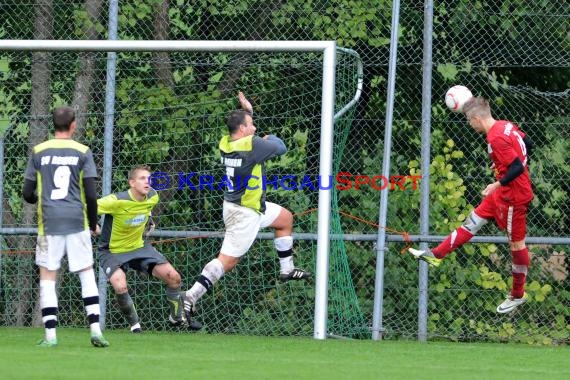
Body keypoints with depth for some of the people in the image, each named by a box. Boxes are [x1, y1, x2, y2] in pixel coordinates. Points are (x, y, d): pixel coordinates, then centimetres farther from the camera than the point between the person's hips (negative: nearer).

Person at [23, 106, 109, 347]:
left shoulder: (38, 152, 4)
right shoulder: (83, 153, 1)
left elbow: (27, 193, 5)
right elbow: (91, 194, -3)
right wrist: (93, 223, 11)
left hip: (49, 222, 0)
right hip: (77, 222, 0)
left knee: (47, 277, 5)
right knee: (87, 274, 8)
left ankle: (50, 334, -2)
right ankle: (95, 329, 0)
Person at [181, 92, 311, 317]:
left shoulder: (226, 143, 0)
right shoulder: (251, 145, -23)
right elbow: (280, 148, -8)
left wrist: (247, 111, 17)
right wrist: (271, 138, 12)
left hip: (235, 204, 10)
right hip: (245, 213, -10)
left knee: (285, 218, 26)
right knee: (227, 260, -9)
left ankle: (287, 270, 33)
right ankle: (190, 297, -15)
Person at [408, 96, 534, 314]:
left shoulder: (496, 139, -26)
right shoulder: (506, 126, 1)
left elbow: (518, 167, -29)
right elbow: (527, 145, 13)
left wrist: (498, 185, -26)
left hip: (513, 196, -10)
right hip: (504, 195, 10)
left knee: (516, 243, 3)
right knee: (473, 221, 13)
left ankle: (518, 296, 15)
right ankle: (435, 255, 20)